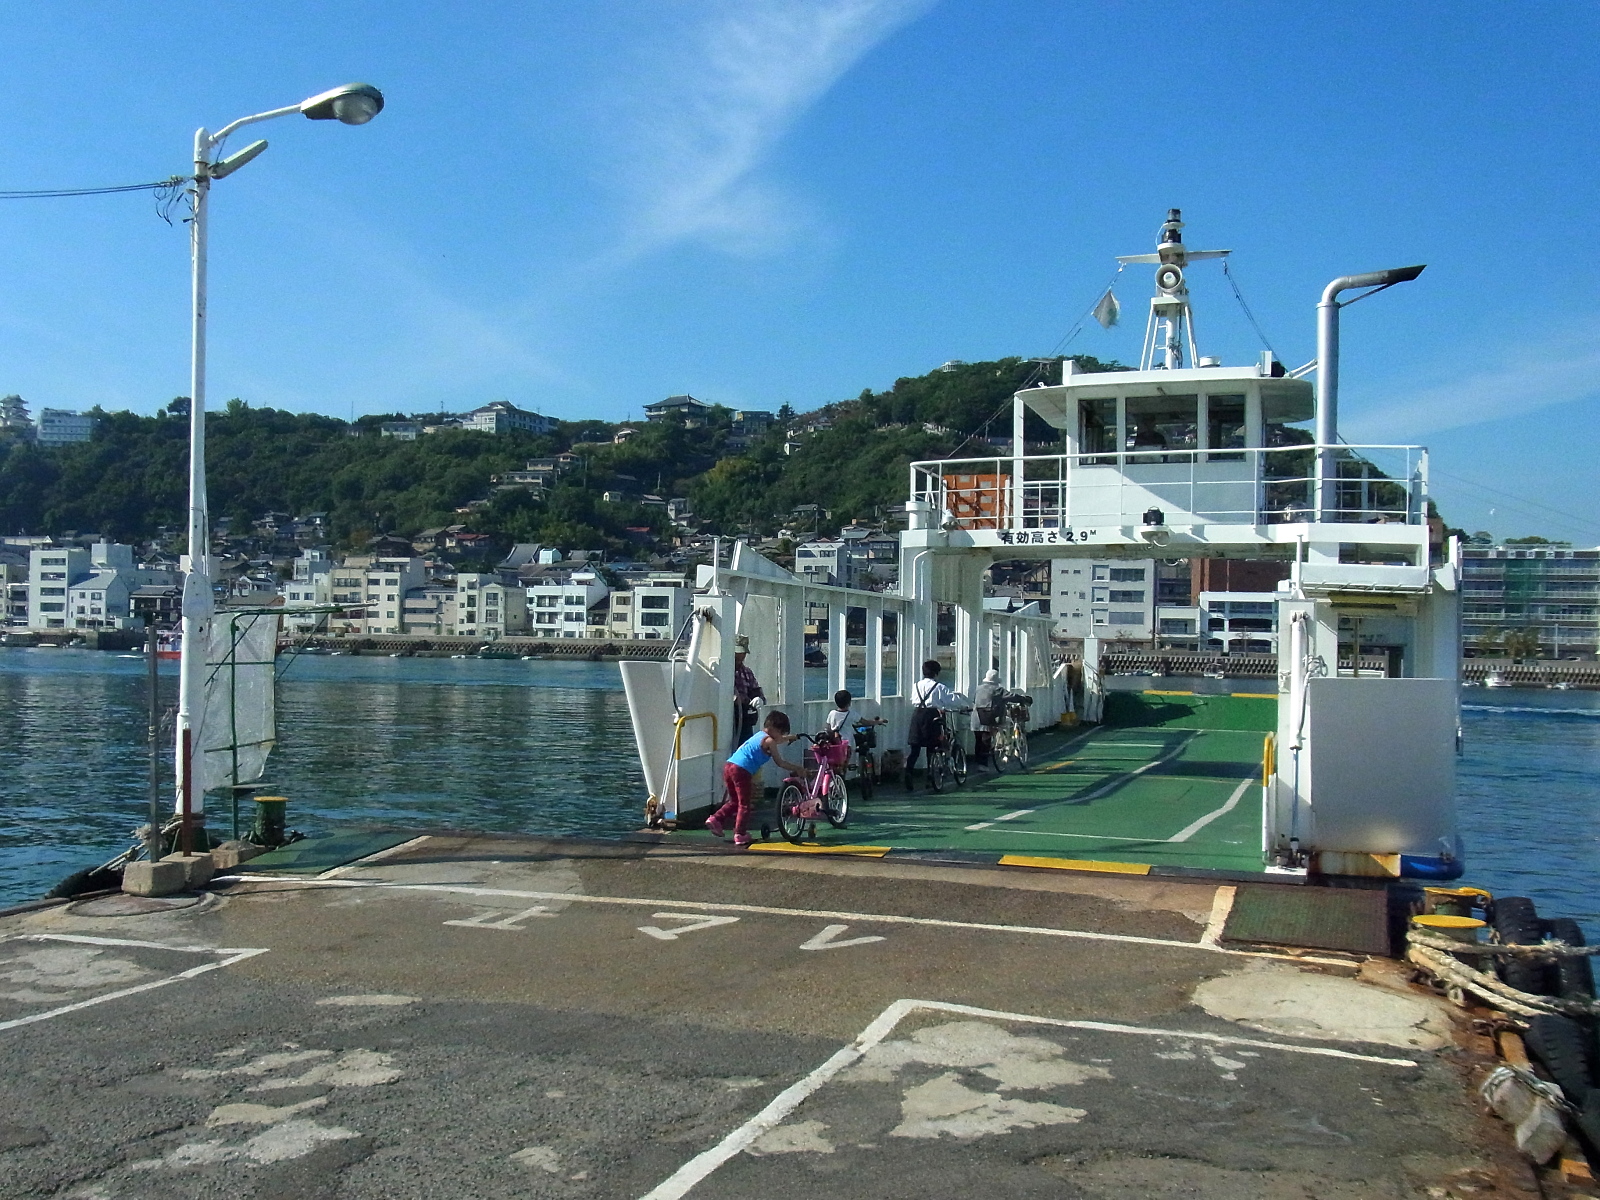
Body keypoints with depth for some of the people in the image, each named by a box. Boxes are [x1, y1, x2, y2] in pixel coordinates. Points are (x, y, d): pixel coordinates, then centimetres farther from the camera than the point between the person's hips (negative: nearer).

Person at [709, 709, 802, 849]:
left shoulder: (759, 735, 24)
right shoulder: (769, 741, -1)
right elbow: (780, 763, 2)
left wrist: (789, 738, 61)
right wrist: (797, 769, 12)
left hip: (729, 765, 8)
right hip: (741, 771, -8)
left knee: (735, 801, 22)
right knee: (744, 804, 4)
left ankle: (715, 819, 13)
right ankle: (740, 835, 5)